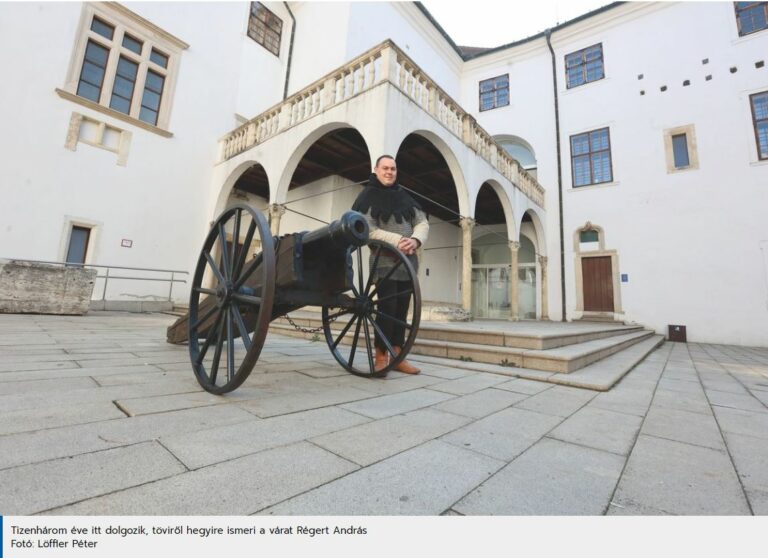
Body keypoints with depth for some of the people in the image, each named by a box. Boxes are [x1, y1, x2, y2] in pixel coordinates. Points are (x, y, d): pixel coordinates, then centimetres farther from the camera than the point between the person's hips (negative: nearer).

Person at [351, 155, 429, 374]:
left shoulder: (405, 196, 17)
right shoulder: (368, 196, 2)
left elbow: (422, 223, 8)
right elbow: (368, 230, -11)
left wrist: (415, 240, -13)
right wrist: (397, 240, -21)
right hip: (384, 261, -5)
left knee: (401, 310, 6)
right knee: (387, 308, -10)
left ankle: (398, 357, 15)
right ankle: (380, 357, 3)